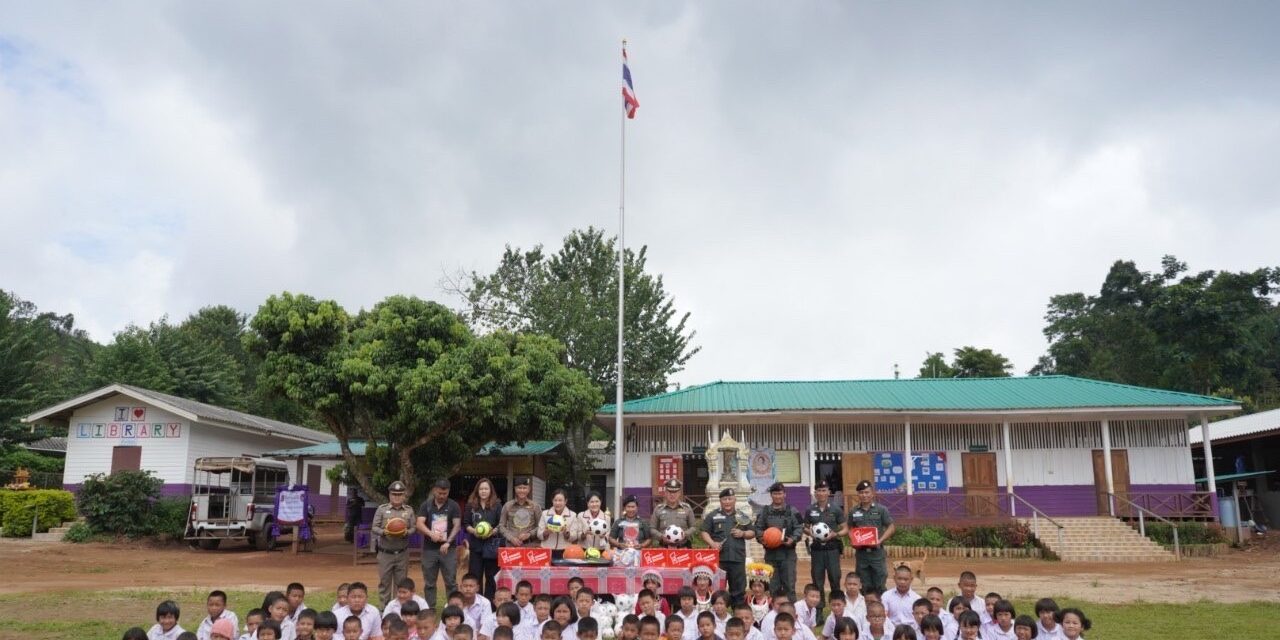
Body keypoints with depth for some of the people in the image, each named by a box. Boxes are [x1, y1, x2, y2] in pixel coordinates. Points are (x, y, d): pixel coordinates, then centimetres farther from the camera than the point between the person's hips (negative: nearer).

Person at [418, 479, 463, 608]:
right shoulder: (426, 505, 3)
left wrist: (448, 542, -19)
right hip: (429, 549, 1)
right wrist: (431, 534, -26)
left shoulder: (453, 506, 0)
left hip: (448, 549, -1)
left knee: (451, 582, 1)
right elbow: (419, 524, -7)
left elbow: (457, 526, -6)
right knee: (429, 583, 7)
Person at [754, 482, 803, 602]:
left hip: (788, 551, -2)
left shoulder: (792, 511, 4)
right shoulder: (764, 511, 8)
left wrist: (793, 539, -15)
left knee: (789, 583, -1)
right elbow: (758, 528, 8)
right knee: (773, 584, 7)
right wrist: (763, 537, -11)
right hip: (770, 551, 2)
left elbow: (799, 527, 0)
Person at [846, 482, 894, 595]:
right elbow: (850, 529, 16)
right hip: (861, 552, 3)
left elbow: (890, 528, 0)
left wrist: (880, 541, -13)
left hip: (877, 551, -3)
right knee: (866, 586, 10)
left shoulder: (881, 509, -2)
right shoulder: (854, 512, 6)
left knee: (879, 585, 0)